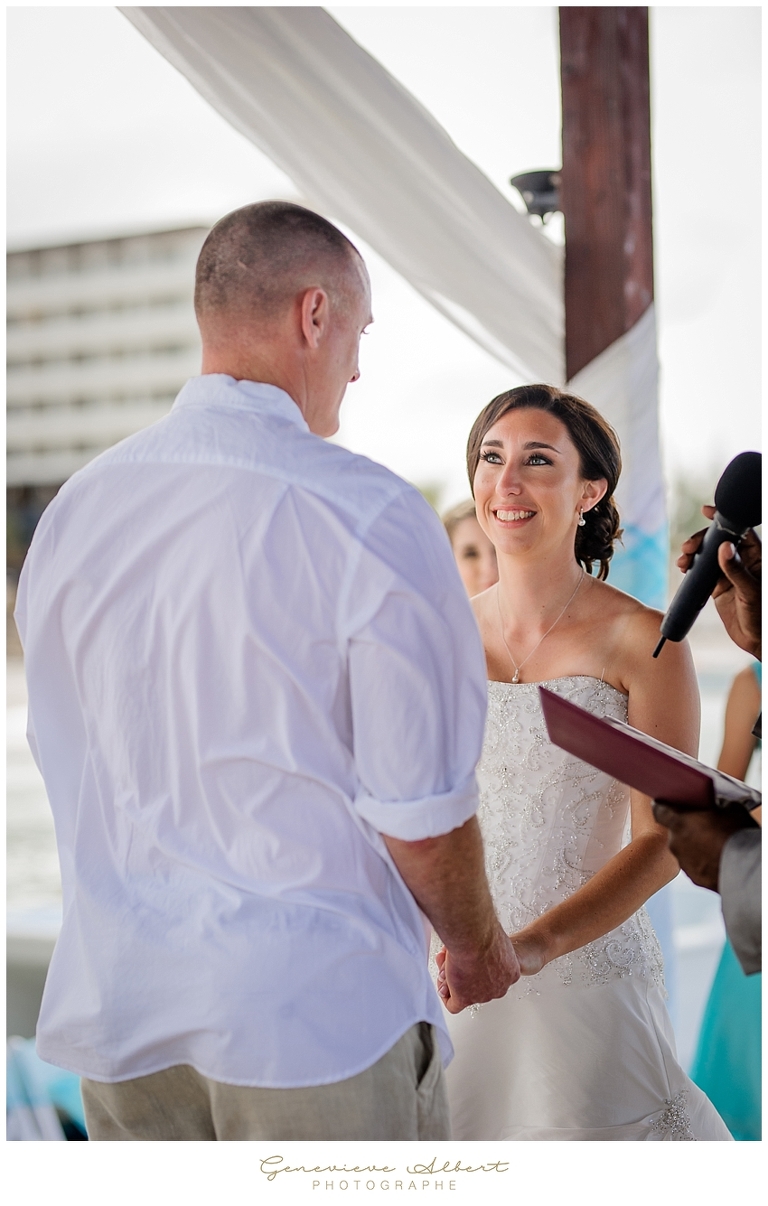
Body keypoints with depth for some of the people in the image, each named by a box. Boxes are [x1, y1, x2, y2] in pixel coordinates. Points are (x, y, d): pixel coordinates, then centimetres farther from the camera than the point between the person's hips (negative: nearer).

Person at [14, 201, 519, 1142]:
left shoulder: (72, 508, 2)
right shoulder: (370, 517, -16)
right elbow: (422, 813, -14)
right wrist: (478, 948, 6)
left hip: (117, 1002, 6)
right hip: (317, 1008, -5)